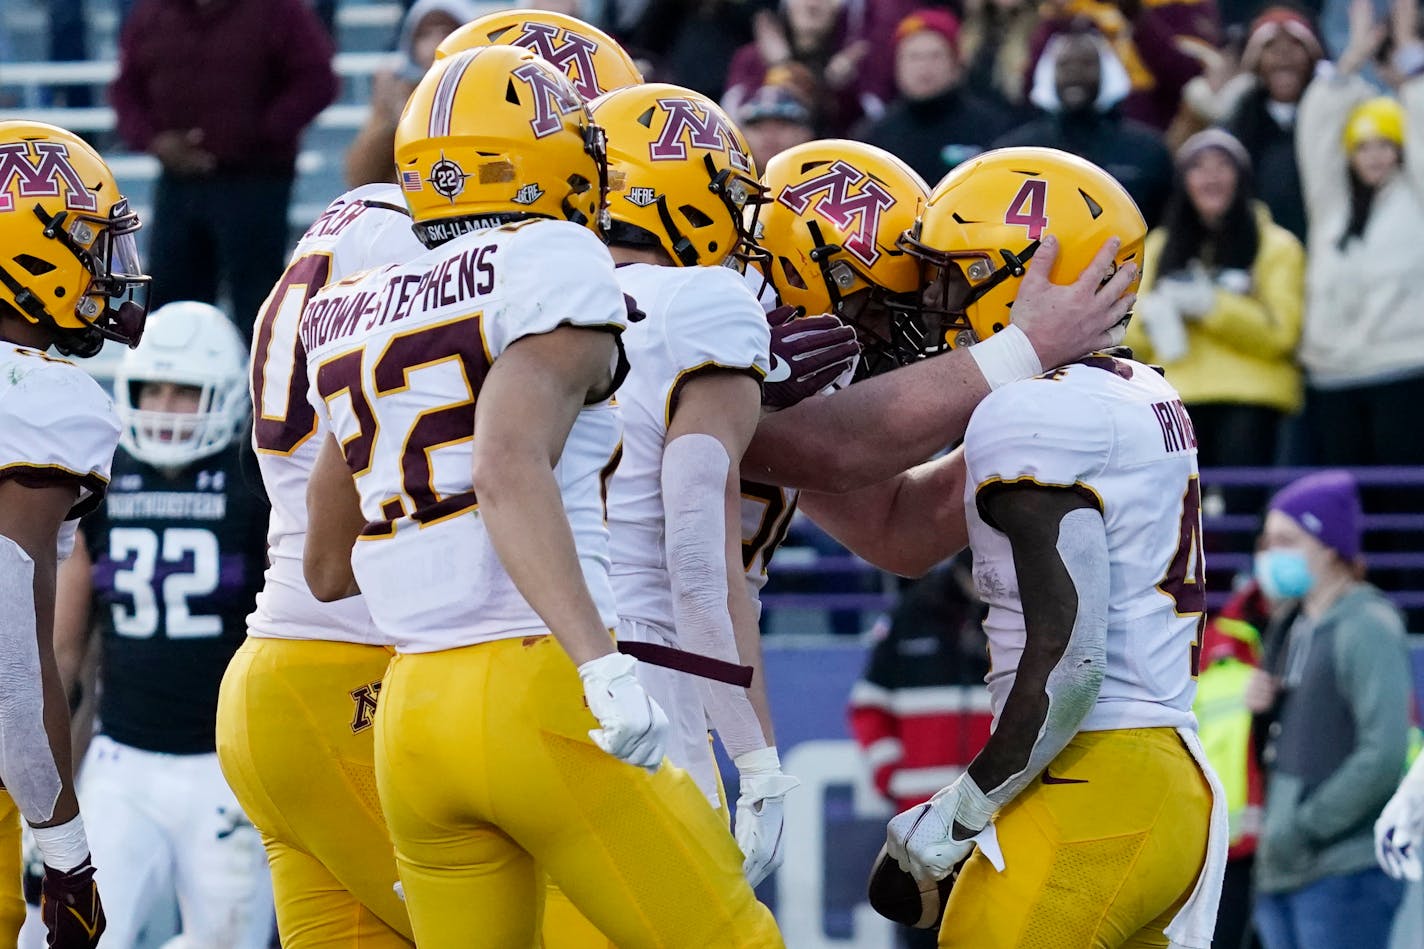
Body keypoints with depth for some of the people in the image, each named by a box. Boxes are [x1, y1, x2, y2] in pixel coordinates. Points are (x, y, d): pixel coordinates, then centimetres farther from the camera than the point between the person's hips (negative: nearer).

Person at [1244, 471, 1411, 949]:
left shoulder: (1368, 627, -11)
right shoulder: (1291, 627, 16)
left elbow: (1384, 755, -20)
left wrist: (1304, 829, -17)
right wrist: (1260, 709, 1)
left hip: (1347, 873, -9)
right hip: (1282, 873, 9)